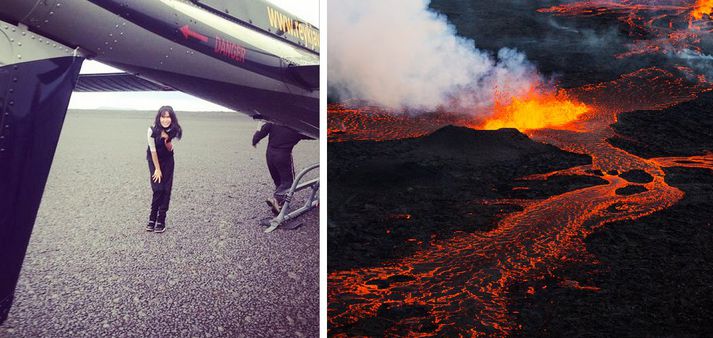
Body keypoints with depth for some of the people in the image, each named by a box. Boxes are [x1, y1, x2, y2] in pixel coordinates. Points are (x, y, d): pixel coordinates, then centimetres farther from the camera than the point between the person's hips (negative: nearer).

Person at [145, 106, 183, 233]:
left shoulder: (174, 131, -19)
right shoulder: (152, 130, -26)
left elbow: (169, 149, -11)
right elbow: (153, 150, -17)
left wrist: (167, 140, -30)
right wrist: (157, 169, -12)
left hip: (168, 160, 2)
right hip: (154, 159, -2)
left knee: (166, 189, -4)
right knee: (158, 189, -9)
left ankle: (161, 220, 2)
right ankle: (152, 219, 6)